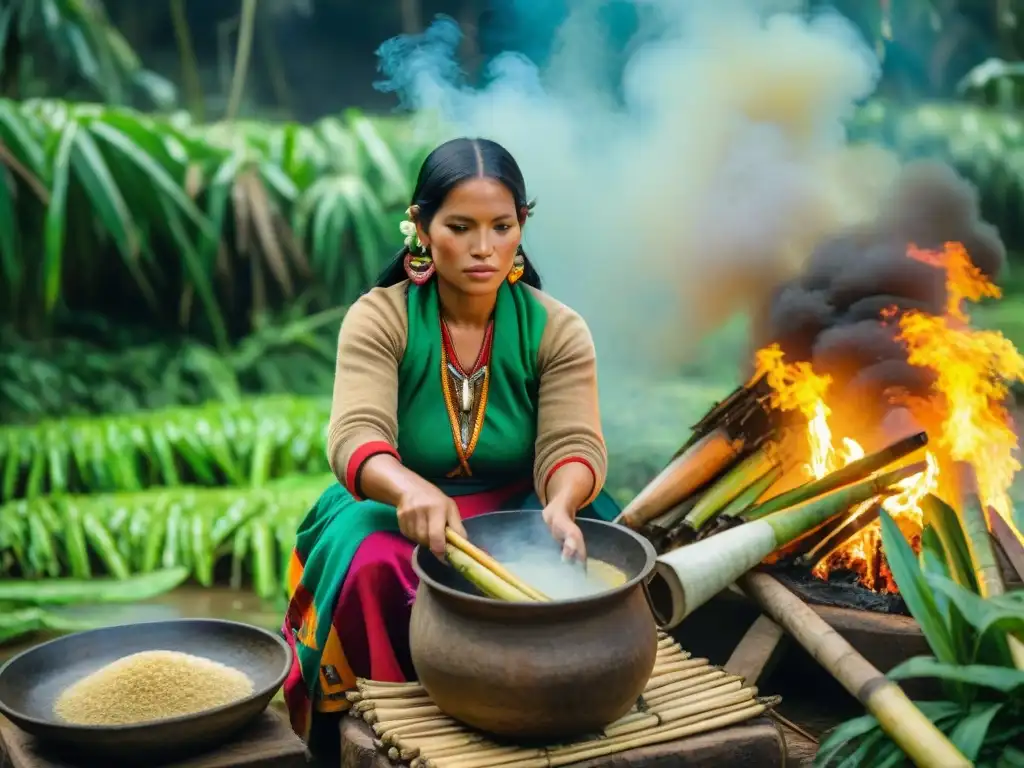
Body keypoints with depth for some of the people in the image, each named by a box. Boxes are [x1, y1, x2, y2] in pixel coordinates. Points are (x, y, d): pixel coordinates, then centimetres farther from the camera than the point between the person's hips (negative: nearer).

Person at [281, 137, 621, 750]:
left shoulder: (557, 330, -5)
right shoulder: (379, 319, -10)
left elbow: (573, 445, -17)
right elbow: (356, 436, -25)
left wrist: (560, 505, -42)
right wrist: (411, 489, -49)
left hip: (518, 509, 1)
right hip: (400, 509, -1)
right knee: (373, 569, -33)